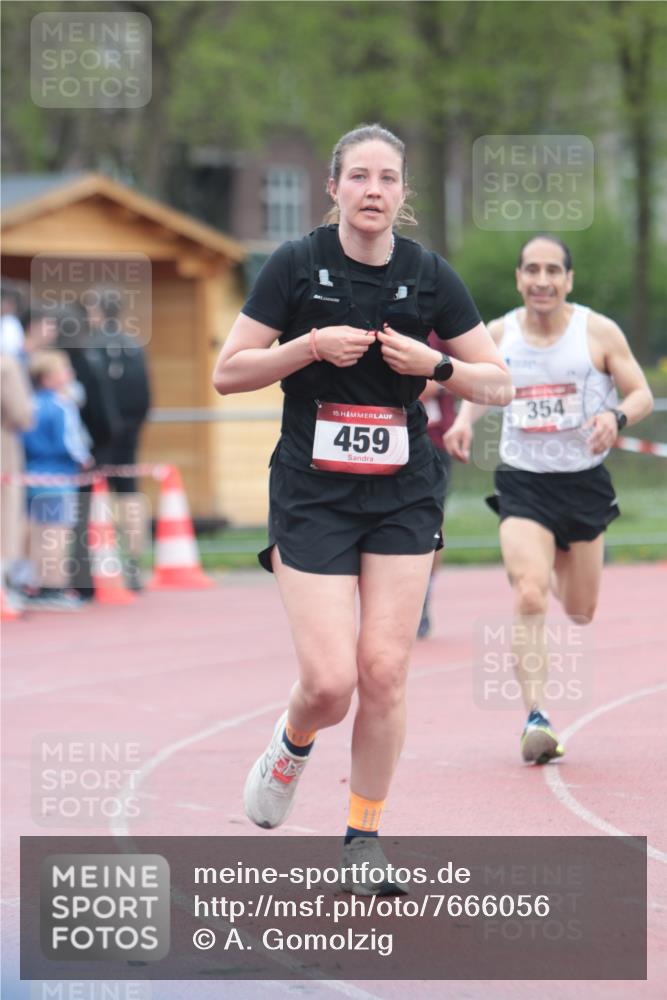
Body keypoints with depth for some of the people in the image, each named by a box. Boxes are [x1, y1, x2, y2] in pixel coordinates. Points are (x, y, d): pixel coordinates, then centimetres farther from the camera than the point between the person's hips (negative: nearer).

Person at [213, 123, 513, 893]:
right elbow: (228, 373, -3)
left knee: (384, 671, -5)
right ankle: (292, 746, 25)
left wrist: (434, 364, -11)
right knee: (330, 681, -12)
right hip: (312, 493, -2)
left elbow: (498, 383, 7)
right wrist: (313, 346, -16)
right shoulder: (296, 266, -4)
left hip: (403, 494, 2)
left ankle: (364, 840, 11)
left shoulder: (430, 276, 1)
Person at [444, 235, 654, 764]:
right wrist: (465, 419, -3)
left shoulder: (599, 332, -6)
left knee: (581, 612, 13)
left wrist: (616, 416, -24)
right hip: (523, 484, -1)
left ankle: (560, 568, 51)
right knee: (529, 598, -21)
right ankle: (537, 717, -20)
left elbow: (642, 394, -2)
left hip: (586, 482, 1)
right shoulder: (497, 335, 0)